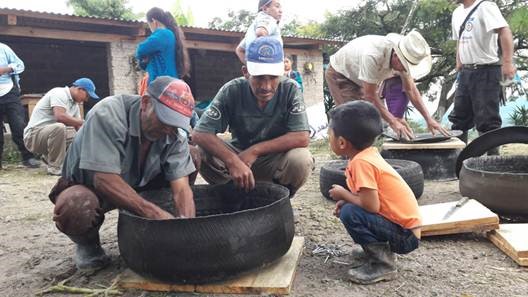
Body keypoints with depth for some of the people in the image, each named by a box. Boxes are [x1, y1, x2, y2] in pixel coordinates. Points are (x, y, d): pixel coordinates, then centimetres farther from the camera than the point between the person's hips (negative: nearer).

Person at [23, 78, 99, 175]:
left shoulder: (75, 105, 11)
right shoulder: (59, 93, -15)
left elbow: (79, 128, 10)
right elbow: (60, 116, -31)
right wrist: (84, 123, -24)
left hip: (50, 134, 9)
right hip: (34, 135, -9)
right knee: (59, 127, -37)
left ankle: (49, 156, 16)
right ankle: (55, 168, -23)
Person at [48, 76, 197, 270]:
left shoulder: (175, 135, -17)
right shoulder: (107, 115, -31)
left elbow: (181, 188, -21)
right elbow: (104, 180, -37)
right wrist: (153, 212, -43)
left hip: (136, 186, 5)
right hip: (88, 187, -4)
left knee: (191, 156, -12)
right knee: (75, 206, -41)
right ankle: (87, 244, -2)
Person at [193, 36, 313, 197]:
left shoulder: (290, 90, -18)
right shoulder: (232, 90, -18)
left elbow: (302, 138, -24)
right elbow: (200, 134, -24)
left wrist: (255, 150, -27)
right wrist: (233, 161, -40)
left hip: (276, 157, 0)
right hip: (238, 155, 1)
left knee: (302, 160, -32)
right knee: (201, 154, -26)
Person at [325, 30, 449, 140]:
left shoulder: (404, 57, -18)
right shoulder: (372, 56, -41)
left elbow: (411, 90, -8)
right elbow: (370, 96, -33)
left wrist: (429, 119, -15)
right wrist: (393, 121, -33)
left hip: (358, 79, 7)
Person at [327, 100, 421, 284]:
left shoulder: (361, 162, -24)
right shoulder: (367, 154, 2)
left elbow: (371, 206, -28)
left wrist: (343, 194, -12)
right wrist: (346, 200, -2)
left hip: (406, 235, -9)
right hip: (401, 222, 9)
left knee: (350, 213, -22)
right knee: (348, 206, 10)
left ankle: (383, 265, -9)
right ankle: (379, 248, 16)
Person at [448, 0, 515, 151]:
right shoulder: (457, 13, 13)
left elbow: (504, 31, -24)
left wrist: (508, 62, -35)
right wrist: (459, 65, 15)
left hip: (486, 71, -8)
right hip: (465, 72, 8)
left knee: (487, 120, -6)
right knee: (459, 117, 12)